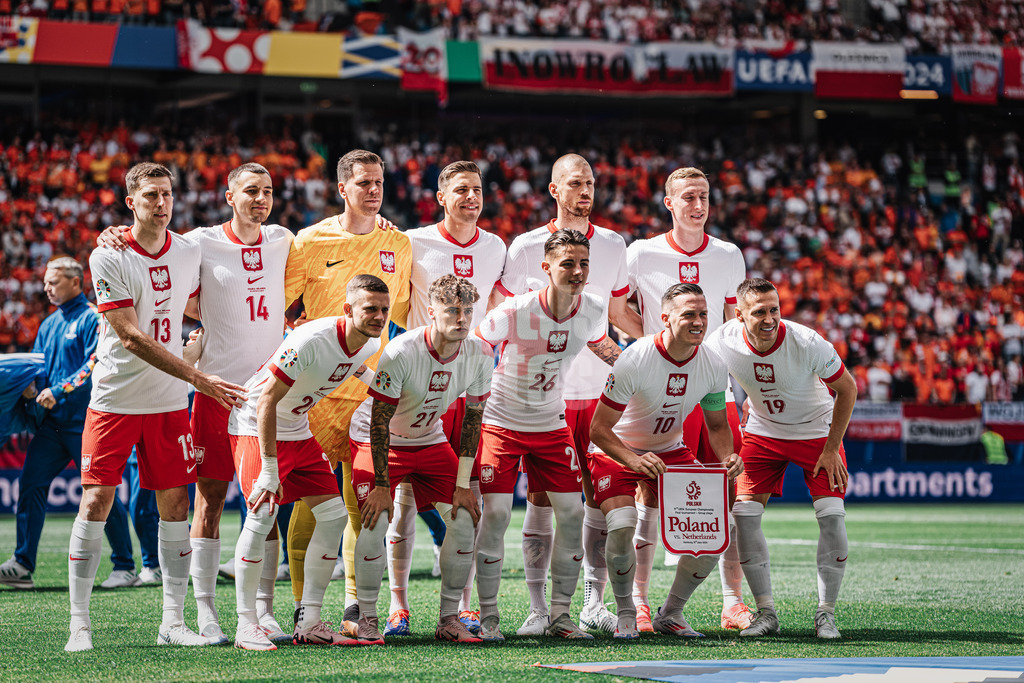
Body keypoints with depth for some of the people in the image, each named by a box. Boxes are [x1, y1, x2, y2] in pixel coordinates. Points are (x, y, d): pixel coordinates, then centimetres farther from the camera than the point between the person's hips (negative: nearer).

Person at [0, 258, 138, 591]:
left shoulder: (92, 319, -6)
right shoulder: (49, 324, 18)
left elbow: (94, 365, -16)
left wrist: (59, 390, -21)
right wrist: (30, 387, -1)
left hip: (86, 421, -7)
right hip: (52, 422, 7)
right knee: (30, 483, -4)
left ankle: (125, 567, 8)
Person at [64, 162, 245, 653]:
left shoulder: (189, 252, 4)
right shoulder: (108, 259, -13)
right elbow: (131, 338, -19)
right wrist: (199, 378, -23)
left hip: (169, 401, 4)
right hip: (114, 400, -4)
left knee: (175, 506, 3)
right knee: (96, 503, -7)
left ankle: (173, 622, 11)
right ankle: (79, 624, 0)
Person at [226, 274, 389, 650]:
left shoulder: (371, 346, -7)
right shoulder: (312, 340, -31)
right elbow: (267, 401, -29)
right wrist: (269, 470, -29)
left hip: (298, 430, 8)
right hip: (255, 426, -8)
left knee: (334, 515, 0)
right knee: (263, 514, -21)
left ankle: (309, 622, 6)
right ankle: (246, 624, -13)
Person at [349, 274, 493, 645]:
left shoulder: (479, 355, -16)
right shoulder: (401, 353, -31)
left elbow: (472, 419, -5)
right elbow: (380, 421, -24)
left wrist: (463, 485, -7)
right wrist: (381, 485, -23)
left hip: (430, 441, 5)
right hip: (377, 442, -5)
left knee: (464, 520, -8)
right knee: (375, 523, -21)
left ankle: (449, 619, 5)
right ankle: (367, 620, -5)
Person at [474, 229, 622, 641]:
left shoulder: (593, 310, -9)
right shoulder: (515, 312, -24)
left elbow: (601, 347, 15)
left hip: (552, 425, 5)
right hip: (502, 422, -4)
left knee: (572, 515, -2)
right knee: (496, 514, -12)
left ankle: (560, 616, 9)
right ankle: (488, 617, 0)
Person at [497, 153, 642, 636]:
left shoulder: (613, 247, 9)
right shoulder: (526, 248, 0)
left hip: (598, 391, 3)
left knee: (600, 494, 2)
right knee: (541, 497, -3)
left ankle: (594, 602, 10)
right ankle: (538, 607, 2)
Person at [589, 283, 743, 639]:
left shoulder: (713, 366, -12)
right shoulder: (635, 359, -27)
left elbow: (717, 425, 5)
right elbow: (599, 428, -23)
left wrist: (727, 456, -17)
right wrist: (634, 461, -39)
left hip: (671, 451, 5)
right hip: (617, 451, -5)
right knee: (622, 527, -29)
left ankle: (671, 613, 12)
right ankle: (625, 614, -3)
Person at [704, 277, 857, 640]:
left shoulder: (808, 344, -30)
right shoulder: (722, 344, -23)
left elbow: (847, 389, -13)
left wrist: (830, 449, -12)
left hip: (816, 430, -2)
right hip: (762, 431, 2)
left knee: (831, 515, -15)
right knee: (744, 512, -11)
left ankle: (826, 614, -2)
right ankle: (766, 612, 1)